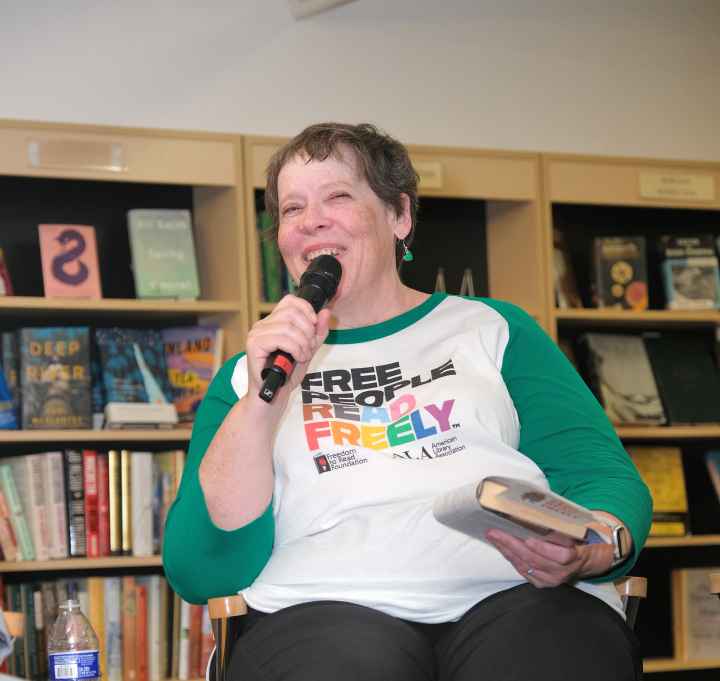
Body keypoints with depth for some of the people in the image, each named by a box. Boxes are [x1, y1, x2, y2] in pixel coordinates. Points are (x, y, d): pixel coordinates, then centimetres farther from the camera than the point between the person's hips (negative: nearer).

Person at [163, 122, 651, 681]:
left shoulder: (493, 329, 19)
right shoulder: (253, 369, 19)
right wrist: (260, 402, -5)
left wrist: (587, 550, -16)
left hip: (513, 595, 1)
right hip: (329, 607, 0)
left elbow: (604, 477, 9)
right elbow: (200, 574, 6)